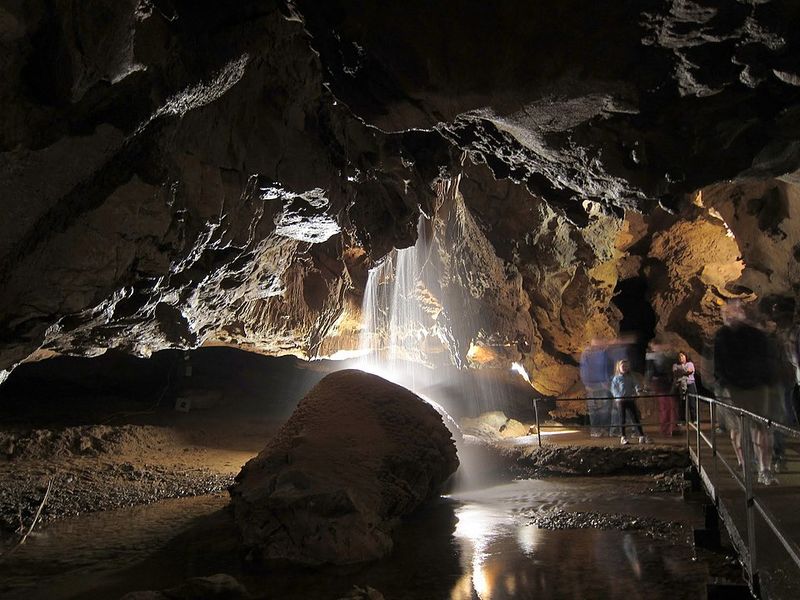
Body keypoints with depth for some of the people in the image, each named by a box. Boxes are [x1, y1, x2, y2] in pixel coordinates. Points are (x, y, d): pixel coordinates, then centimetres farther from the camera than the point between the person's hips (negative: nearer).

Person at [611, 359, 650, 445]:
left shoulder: (630, 378, 11)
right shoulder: (616, 378, 2)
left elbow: (635, 385, 4)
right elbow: (613, 389, -1)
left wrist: (638, 391, -18)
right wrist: (617, 397, -15)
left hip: (630, 399, 2)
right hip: (621, 401, -2)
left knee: (635, 418, 0)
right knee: (622, 419, 3)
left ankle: (641, 436, 0)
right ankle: (623, 437, 10)